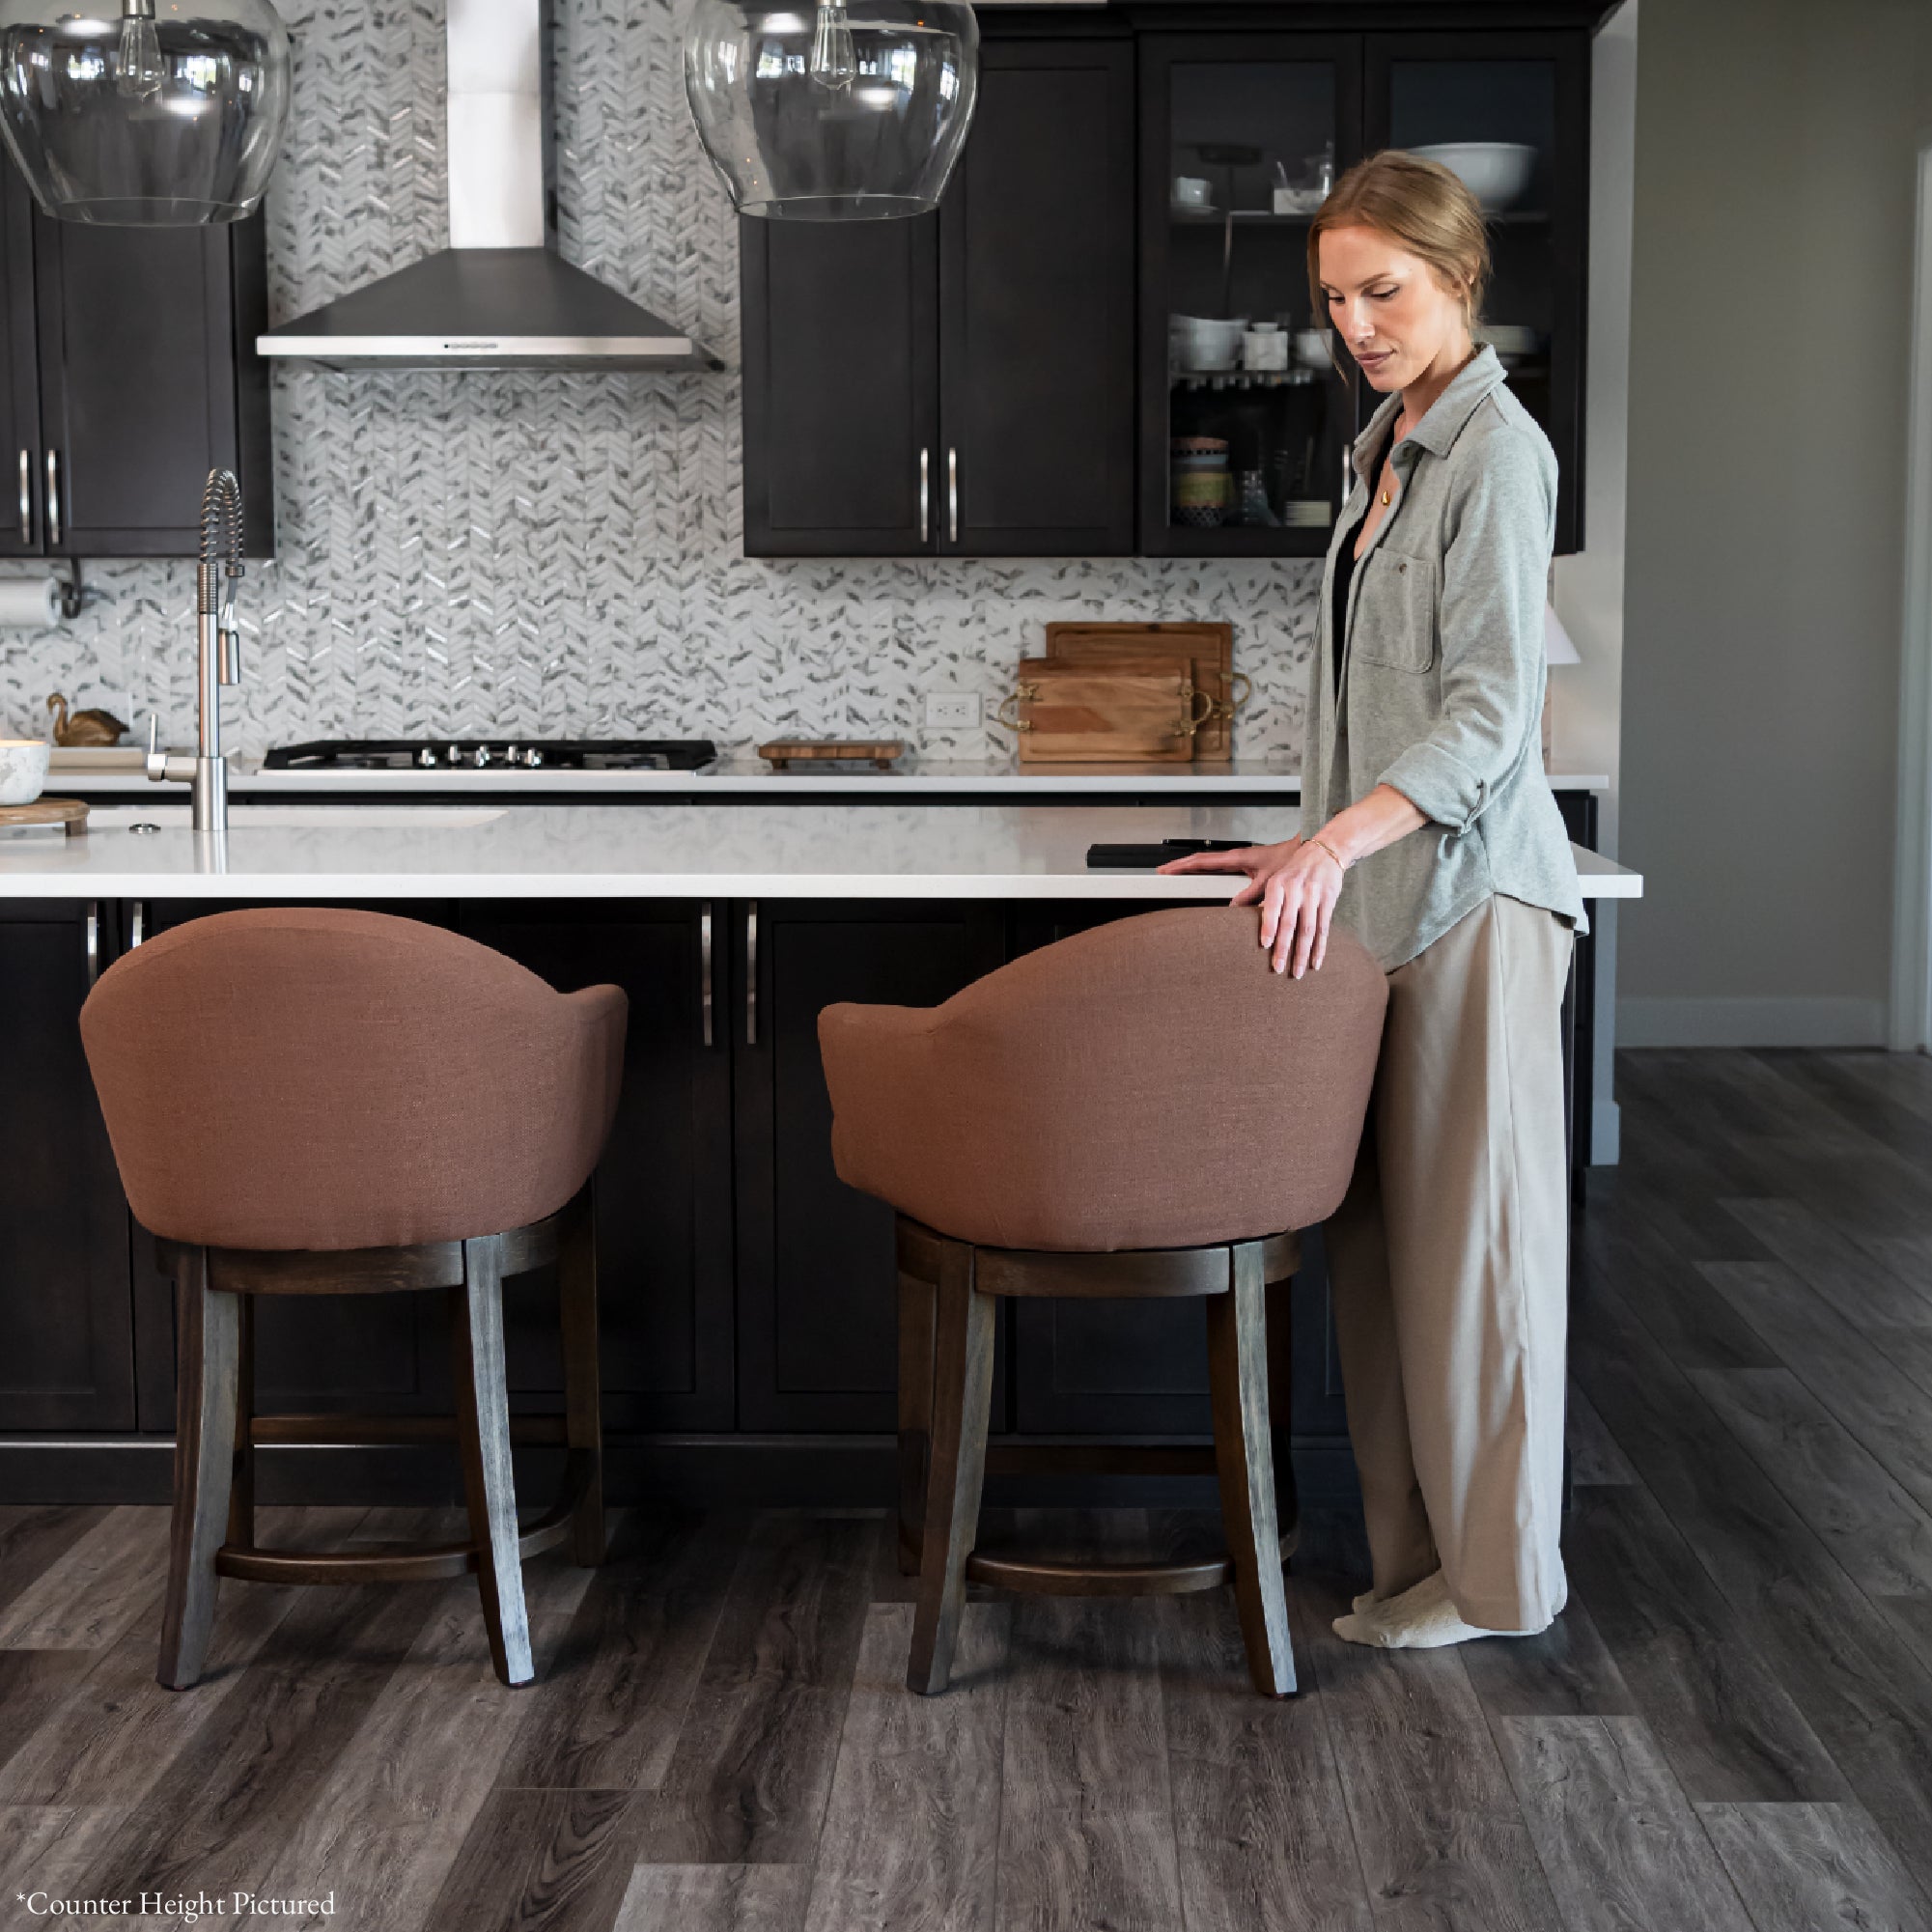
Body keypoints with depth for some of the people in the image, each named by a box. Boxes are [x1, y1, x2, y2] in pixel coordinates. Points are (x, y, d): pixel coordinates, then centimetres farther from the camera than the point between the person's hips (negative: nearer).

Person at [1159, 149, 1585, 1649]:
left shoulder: (1497, 448, -10)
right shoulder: (1391, 447, 17)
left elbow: (1494, 704, -19)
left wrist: (1343, 837, -31)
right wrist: (1320, 851, 18)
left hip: (1471, 889, -8)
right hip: (1383, 885, 9)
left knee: (1472, 1221, -2)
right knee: (1388, 1220, 9)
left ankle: (1493, 1573, 8)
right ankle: (1420, 1541, 17)